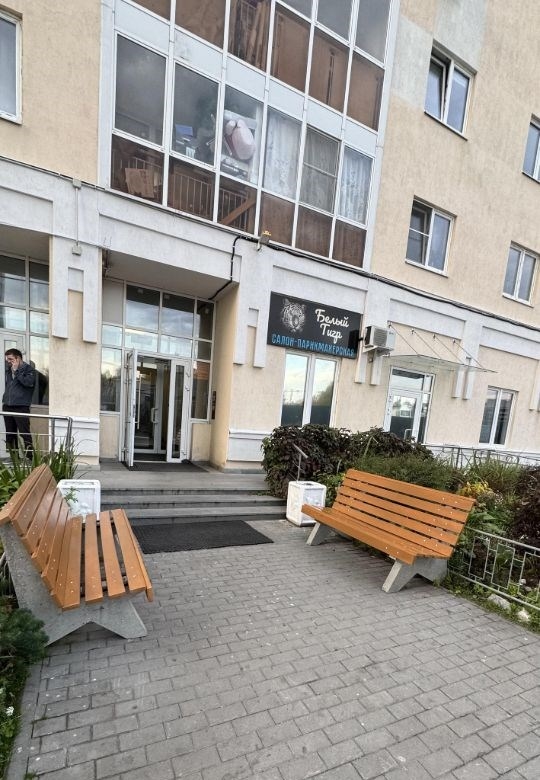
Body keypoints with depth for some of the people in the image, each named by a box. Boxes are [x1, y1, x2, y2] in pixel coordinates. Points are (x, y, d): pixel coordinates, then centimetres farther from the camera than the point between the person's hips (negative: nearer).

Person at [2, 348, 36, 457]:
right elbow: (7, 386, 26)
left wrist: (16, 370, -11)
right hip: (7, 407, 7)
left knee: (25, 434, -8)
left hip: (21, 407, -7)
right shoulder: (8, 370, 17)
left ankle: (30, 457, -5)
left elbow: (28, 382, -18)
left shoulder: (29, 369, -1)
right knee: (10, 435, 10)